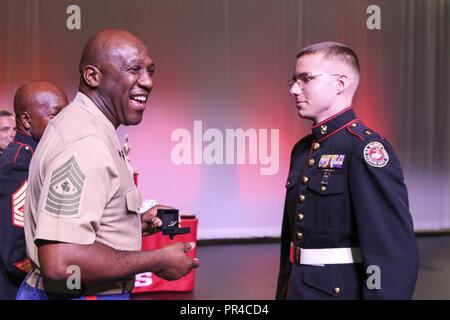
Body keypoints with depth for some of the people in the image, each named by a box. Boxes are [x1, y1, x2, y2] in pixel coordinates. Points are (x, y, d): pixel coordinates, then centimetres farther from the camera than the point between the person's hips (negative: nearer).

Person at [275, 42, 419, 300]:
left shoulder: (367, 149, -17)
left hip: (343, 290, -7)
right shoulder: (302, 150, 8)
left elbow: (396, 251, -22)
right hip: (299, 289, 7)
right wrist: (284, 292, 14)